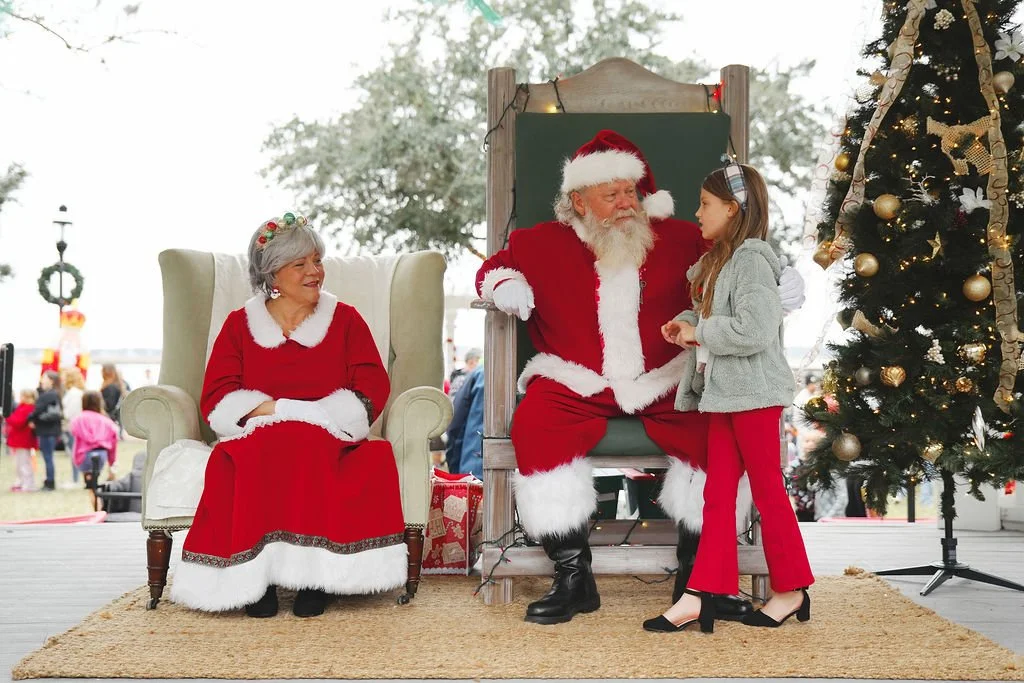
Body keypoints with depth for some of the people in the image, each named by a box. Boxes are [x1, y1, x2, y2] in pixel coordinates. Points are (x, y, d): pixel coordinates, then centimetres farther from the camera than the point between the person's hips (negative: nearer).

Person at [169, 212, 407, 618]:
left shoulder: (345, 320, 15)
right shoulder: (240, 324, 15)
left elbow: (372, 388, 2)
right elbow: (215, 399, 2)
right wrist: (282, 410, -13)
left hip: (328, 442, 0)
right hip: (254, 442, 0)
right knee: (257, 457, -35)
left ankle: (313, 574, -30)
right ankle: (256, 578, -30)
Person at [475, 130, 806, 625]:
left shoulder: (681, 240, 12)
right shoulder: (546, 244, 11)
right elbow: (495, 266, 21)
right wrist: (504, 287, -3)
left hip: (666, 381, 1)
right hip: (576, 383, 0)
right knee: (534, 427, -30)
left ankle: (697, 573, -9)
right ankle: (573, 577, -20)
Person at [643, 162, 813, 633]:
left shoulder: (750, 259, -15)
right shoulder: (717, 261, 14)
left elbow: (753, 329, -26)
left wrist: (699, 332, -15)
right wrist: (684, 324, 7)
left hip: (754, 394, -9)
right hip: (723, 393, 9)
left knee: (767, 490, 2)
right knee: (717, 493, 7)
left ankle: (791, 590, 16)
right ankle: (699, 598, 7)